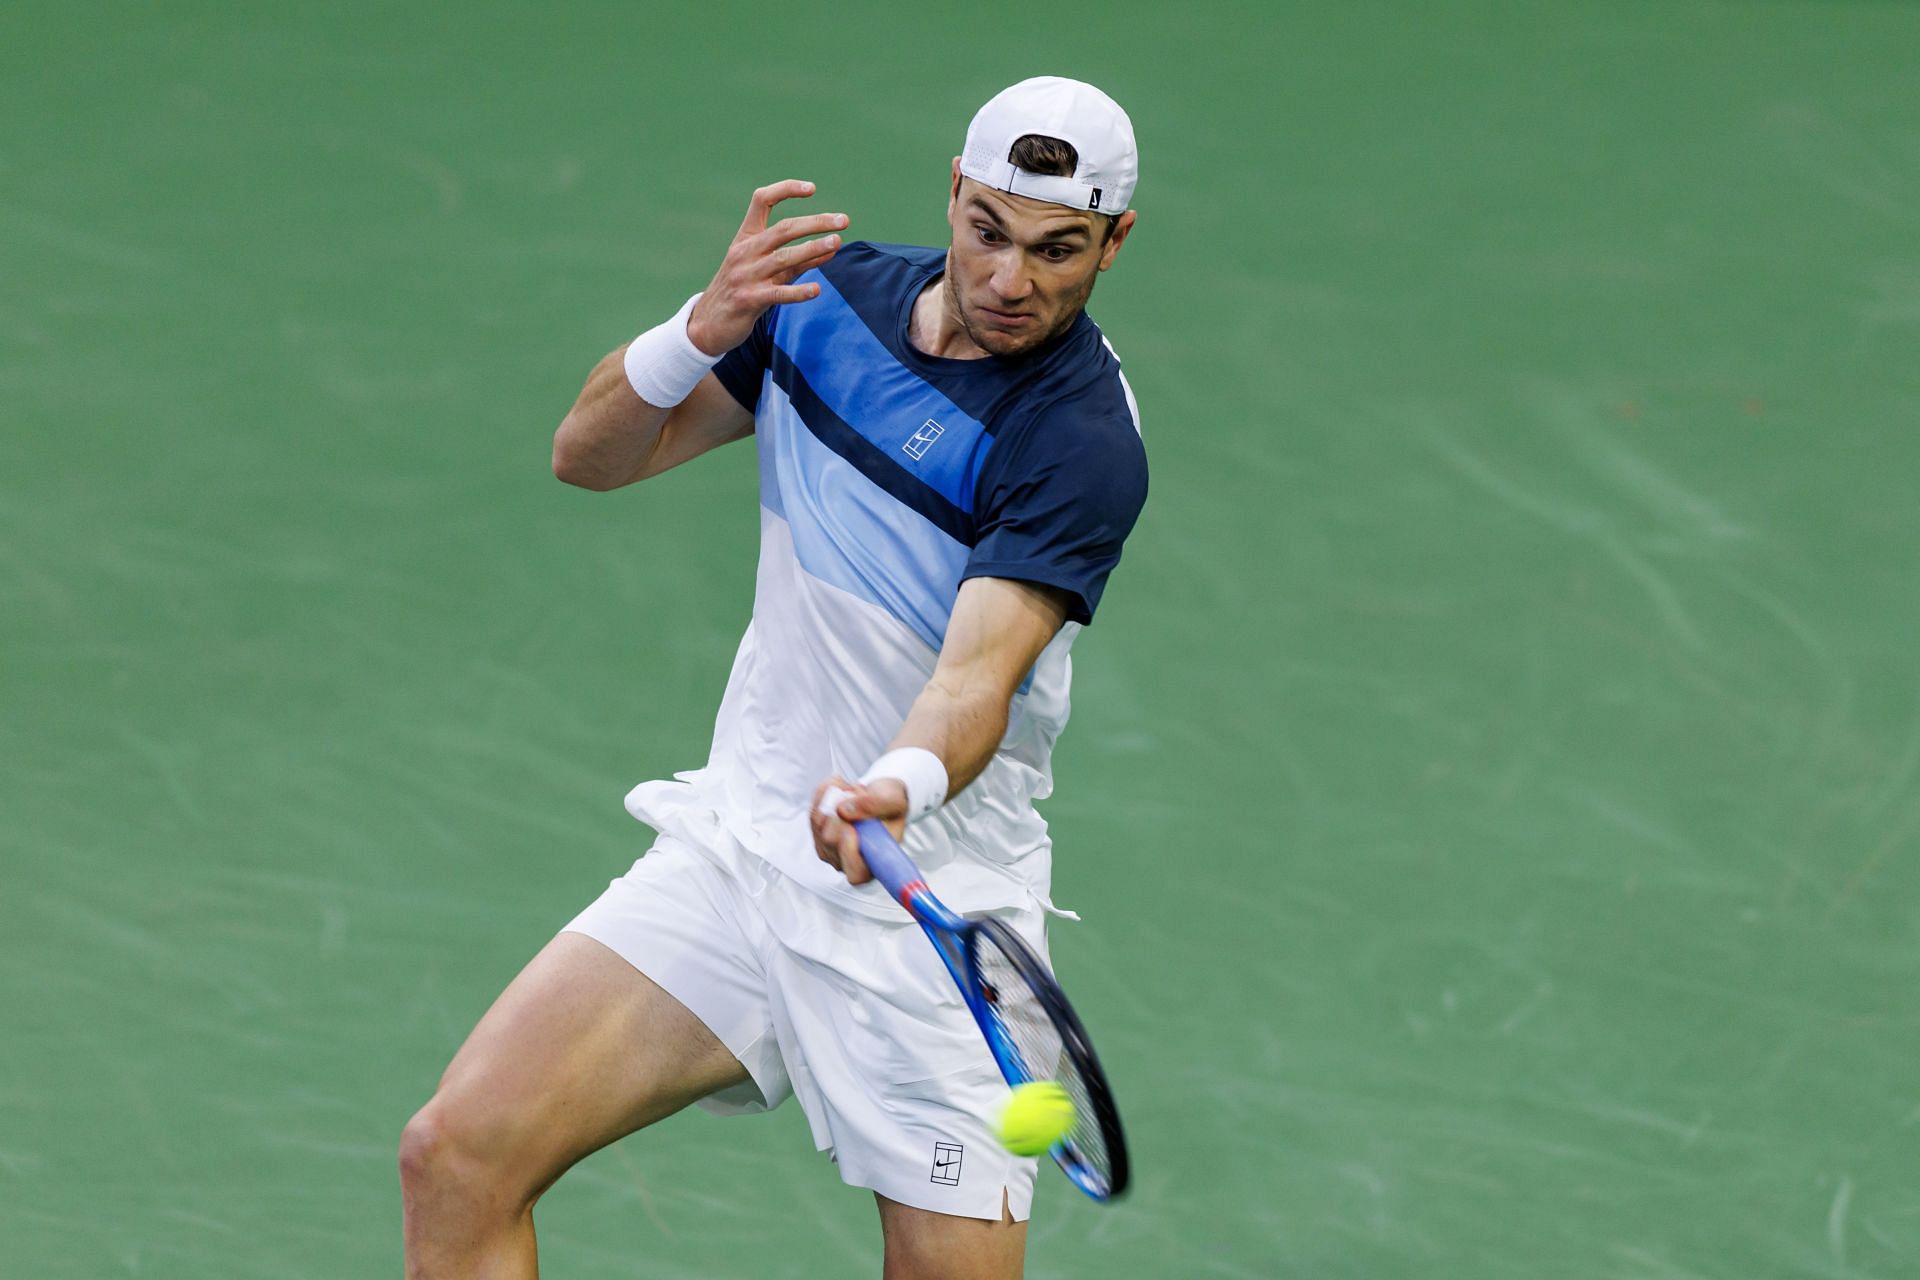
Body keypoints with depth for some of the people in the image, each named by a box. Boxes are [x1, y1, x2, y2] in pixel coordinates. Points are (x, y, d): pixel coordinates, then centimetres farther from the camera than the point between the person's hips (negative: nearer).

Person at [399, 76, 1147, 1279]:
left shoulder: (1082, 443, -17)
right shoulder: (835, 292, 2)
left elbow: (981, 670, -30)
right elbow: (594, 452, 5)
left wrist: (902, 786, -51)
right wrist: (706, 329, -15)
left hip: (928, 914, -4)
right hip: (734, 851, 4)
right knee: (456, 1155, -11)